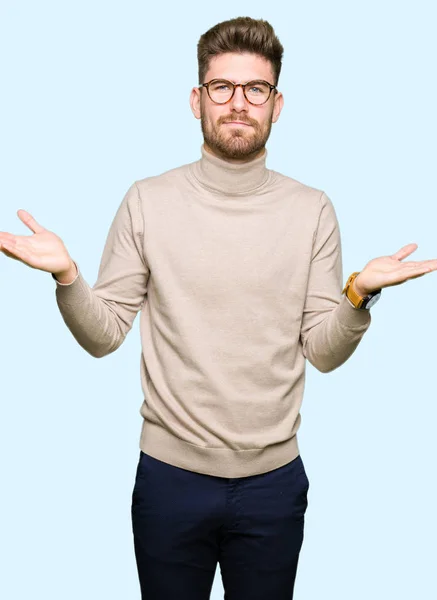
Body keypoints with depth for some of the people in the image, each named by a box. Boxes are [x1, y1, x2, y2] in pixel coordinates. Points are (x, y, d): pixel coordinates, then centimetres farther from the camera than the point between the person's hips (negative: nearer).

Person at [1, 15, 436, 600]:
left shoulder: (312, 210, -3)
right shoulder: (147, 201, -4)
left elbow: (324, 351, -3)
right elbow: (104, 336, -4)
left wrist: (360, 294, -20)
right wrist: (67, 276, -20)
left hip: (274, 479, 1)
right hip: (169, 473, 0)